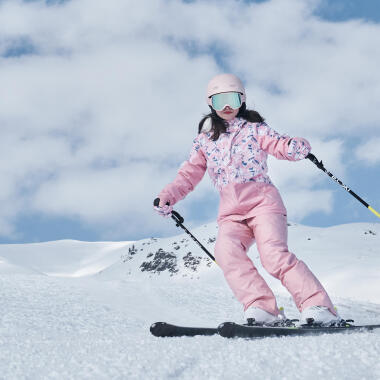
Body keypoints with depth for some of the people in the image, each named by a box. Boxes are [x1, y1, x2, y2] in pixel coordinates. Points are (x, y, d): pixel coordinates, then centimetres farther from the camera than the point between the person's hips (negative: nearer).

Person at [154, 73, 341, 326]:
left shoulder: (254, 128, 9)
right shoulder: (205, 139, 18)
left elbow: (279, 144, -4)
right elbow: (189, 174, 21)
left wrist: (297, 147, -28)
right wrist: (168, 197, 6)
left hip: (262, 201, -3)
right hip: (231, 211, 3)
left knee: (274, 254, -26)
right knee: (226, 251, -28)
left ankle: (318, 307, -27)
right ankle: (262, 309, -33)